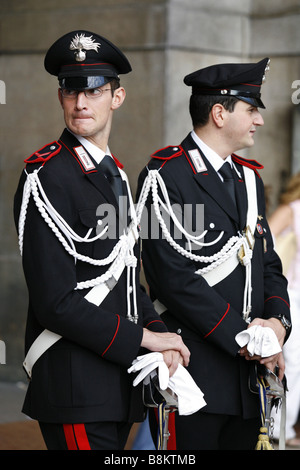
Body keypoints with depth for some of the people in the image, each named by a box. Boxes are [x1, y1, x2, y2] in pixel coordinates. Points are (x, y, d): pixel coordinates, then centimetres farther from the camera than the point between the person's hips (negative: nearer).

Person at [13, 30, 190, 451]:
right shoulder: (46, 176, -12)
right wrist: (144, 338, -13)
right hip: (74, 382, -8)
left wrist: (160, 339, 3)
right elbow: (56, 303, -18)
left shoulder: (114, 174, 16)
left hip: (119, 381, 8)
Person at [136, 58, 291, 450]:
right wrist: (241, 336, -16)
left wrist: (277, 320, -3)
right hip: (193, 373, -7)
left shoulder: (249, 177, 18)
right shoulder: (165, 176, -9)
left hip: (249, 374, 7)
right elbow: (174, 275, -16)